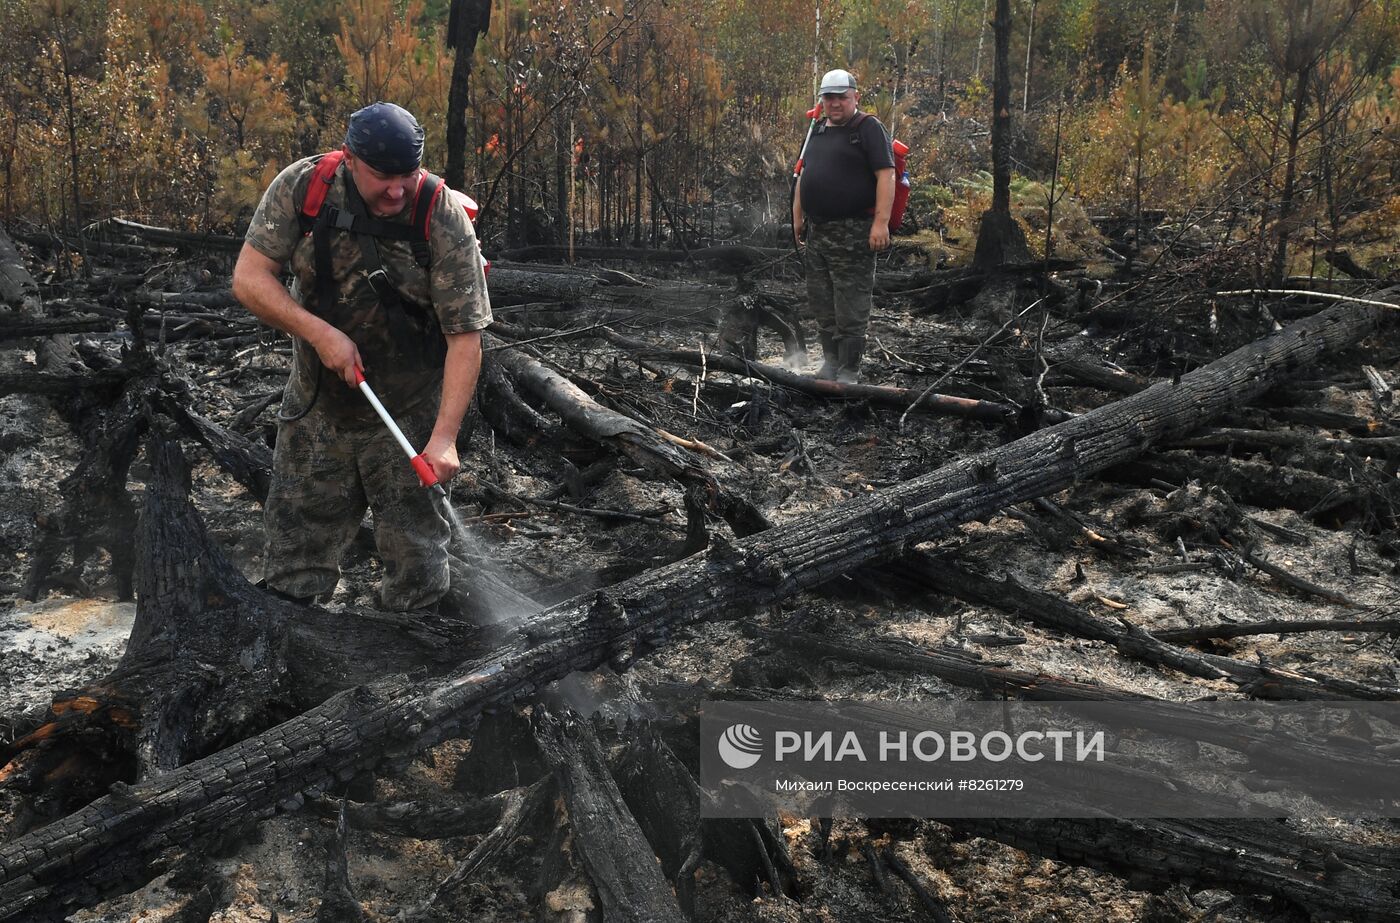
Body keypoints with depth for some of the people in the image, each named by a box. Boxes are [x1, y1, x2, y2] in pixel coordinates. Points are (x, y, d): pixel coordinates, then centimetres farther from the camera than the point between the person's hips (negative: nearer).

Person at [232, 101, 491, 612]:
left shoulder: (445, 221, -20)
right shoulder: (302, 186, -13)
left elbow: (465, 338, -19)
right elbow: (249, 278, -10)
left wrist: (444, 437, -27)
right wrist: (319, 332, -24)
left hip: (407, 415, -2)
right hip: (314, 407, 3)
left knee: (415, 559, 7)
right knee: (293, 559, 13)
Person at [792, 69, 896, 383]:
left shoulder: (869, 128, -5)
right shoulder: (819, 131, 17)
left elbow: (886, 176, -13)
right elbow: (803, 175, 26)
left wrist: (881, 222, -21)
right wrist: (798, 216, 21)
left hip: (852, 234, -8)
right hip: (817, 231, 8)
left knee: (850, 307, -4)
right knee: (821, 303, 14)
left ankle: (849, 371, 2)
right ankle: (830, 360, 26)